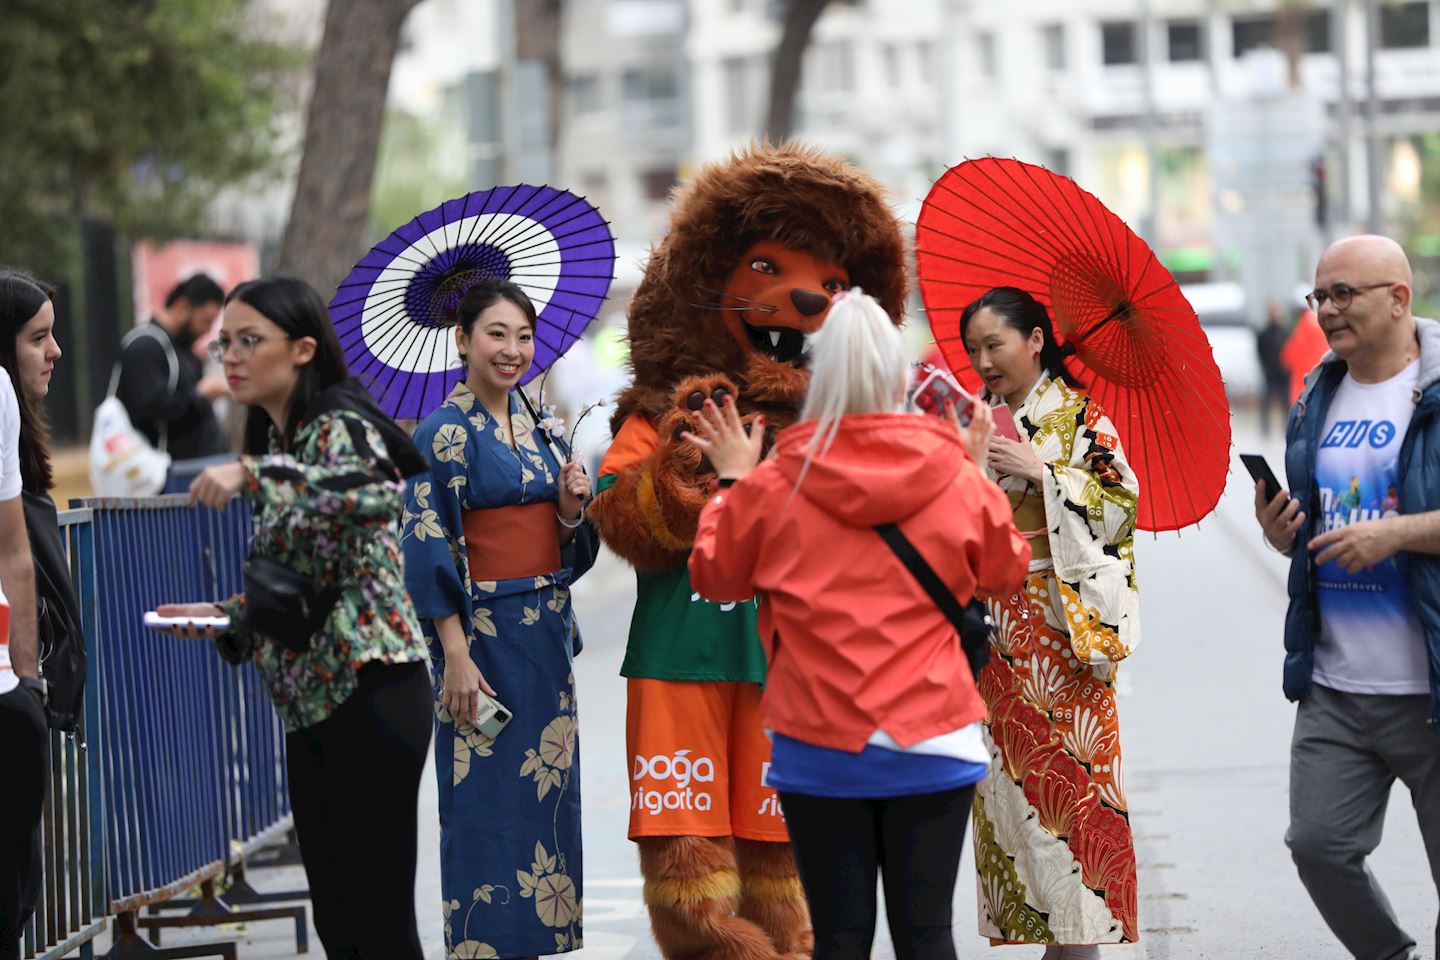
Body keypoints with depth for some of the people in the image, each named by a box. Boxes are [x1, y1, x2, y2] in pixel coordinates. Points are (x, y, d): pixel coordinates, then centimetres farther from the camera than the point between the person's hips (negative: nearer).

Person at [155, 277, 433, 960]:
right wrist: (222, 616, 7)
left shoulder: (340, 428, -10)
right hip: (312, 703, 9)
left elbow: (380, 495, -34)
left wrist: (253, 475, -34)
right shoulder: (279, 442, 17)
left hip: (369, 695, -9)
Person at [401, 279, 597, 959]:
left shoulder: (534, 428, 11)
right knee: (486, 797, -4)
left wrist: (570, 509, -5)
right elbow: (427, 550, -13)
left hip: (547, 632, 7)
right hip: (484, 632, -7)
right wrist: (455, 656, -18)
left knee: (546, 792, 9)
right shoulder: (444, 433, -10)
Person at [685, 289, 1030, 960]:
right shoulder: (959, 482, -4)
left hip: (818, 748, 0)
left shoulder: (773, 485, -6)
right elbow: (1007, 571, 13)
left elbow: (715, 575, 9)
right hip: (932, 744, 0)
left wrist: (732, 483, 21)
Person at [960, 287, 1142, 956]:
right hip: (995, 631, 6)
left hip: (1061, 625, -6)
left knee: (1068, 774, -7)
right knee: (1009, 773, 4)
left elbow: (1121, 504, -13)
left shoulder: (1080, 419, -3)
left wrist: (1041, 473, -17)